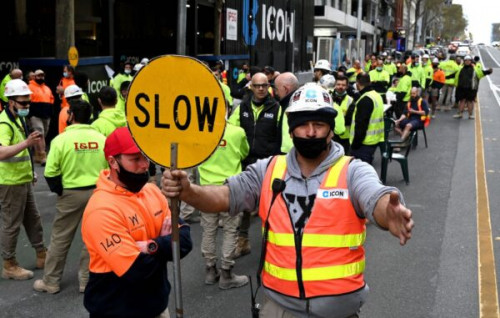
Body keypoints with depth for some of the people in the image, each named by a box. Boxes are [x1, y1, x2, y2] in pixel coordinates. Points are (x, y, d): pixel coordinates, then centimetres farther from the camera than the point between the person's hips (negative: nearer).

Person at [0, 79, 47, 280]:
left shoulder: (17, 119, 10)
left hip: (23, 180, 10)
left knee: (33, 219, 18)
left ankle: (42, 255, 30)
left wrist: (30, 173, 21)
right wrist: (27, 143, -48)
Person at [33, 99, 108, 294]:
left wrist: (58, 190, 4)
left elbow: (50, 172, -11)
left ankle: (51, 282, 21)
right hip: (97, 192, 3)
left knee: (60, 238, 11)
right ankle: (87, 281, 20)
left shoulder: (61, 139, -10)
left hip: (71, 194, -2)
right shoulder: (101, 138, -2)